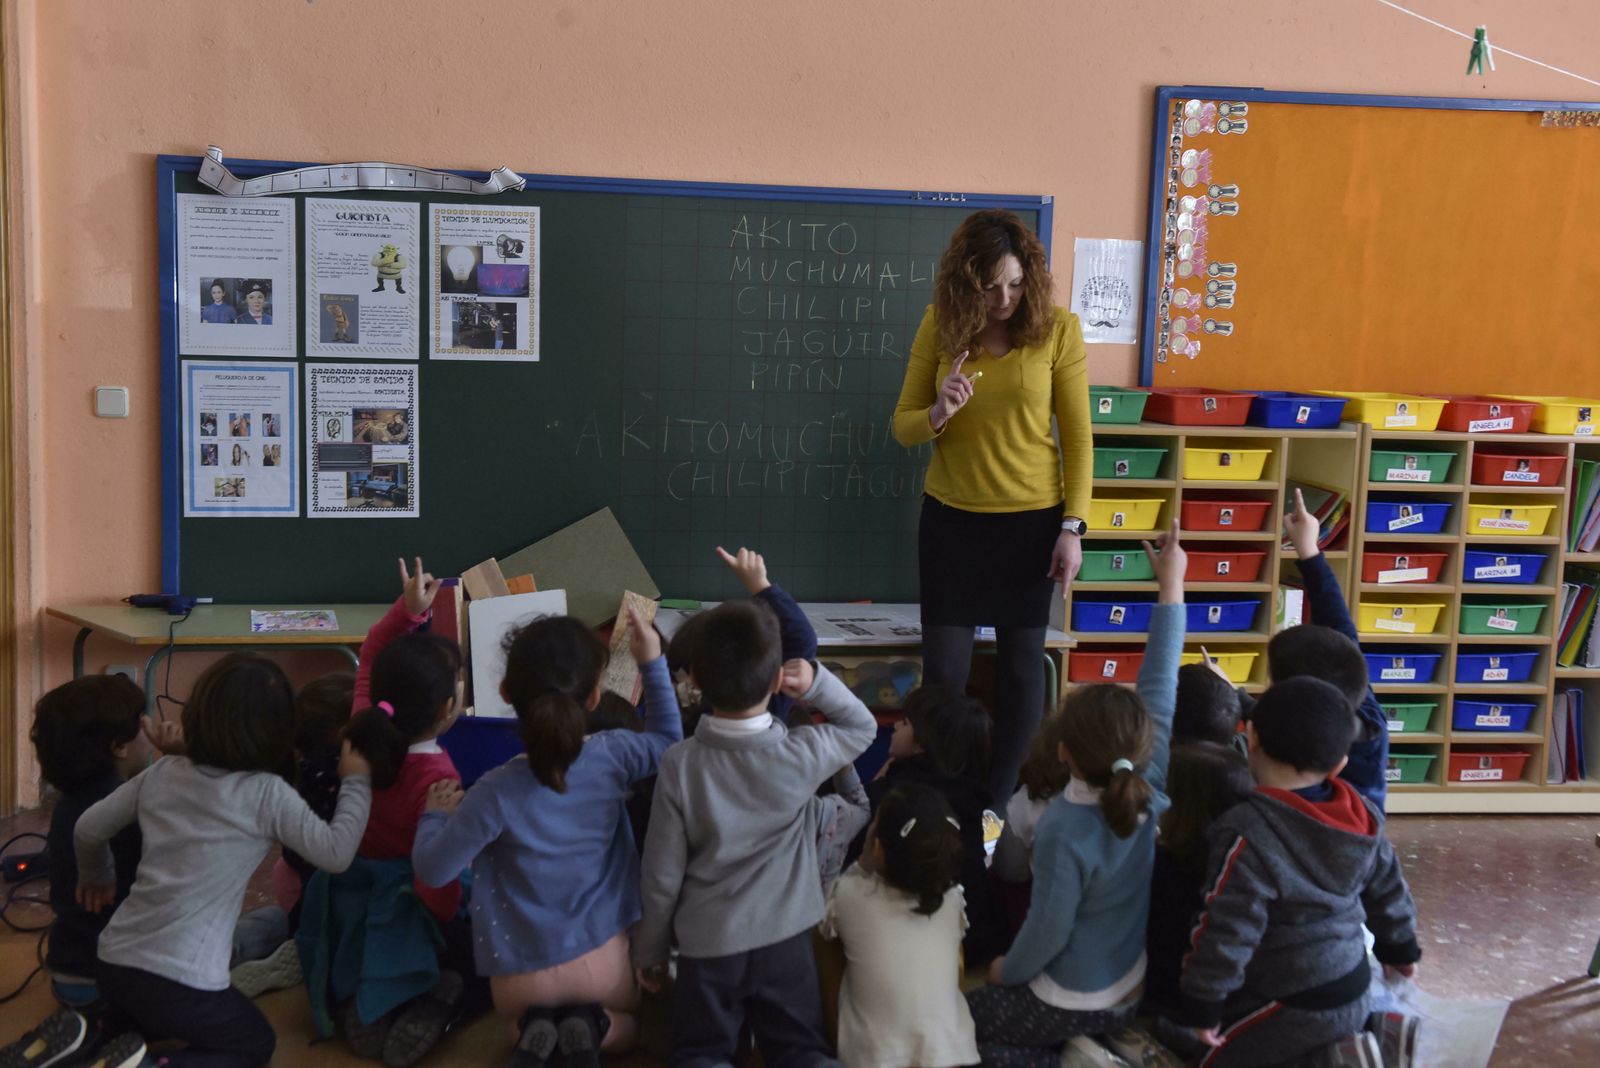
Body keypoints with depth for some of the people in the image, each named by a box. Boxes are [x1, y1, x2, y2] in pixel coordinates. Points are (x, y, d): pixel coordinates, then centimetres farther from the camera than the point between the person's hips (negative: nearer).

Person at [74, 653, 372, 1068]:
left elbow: (88, 829, 16)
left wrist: (97, 877, 36)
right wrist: (356, 781, 2)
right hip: (181, 982, -6)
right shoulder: (267, 794, -12)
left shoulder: (163, 773, 4)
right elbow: (336, 853, -10)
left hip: (115, 961, 7)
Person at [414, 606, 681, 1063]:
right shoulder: (613, 756, -16)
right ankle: (590, 1028, -3)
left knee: (518, 1019, 34)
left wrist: (435, 814, 3)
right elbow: (668, 739, 7)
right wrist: (653, 665, 5)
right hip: (600, 958, 1)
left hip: (524, 973, -1)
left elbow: (433, 869, -15)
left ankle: (533, 1032, -2)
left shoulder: (498, 792, -24)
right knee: (624, 1024, 32)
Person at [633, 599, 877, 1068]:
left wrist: (648, 949, 7)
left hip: (707, 942, 0)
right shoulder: (801, 755, -16)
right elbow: (862, 727, 7)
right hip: (785, 938, 1)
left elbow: (663, 872, -8)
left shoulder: (680, 763, -16)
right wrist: (817, 683, -9)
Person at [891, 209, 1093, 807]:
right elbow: (903, 428, -1)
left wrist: (1072, 526, -8)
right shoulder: (940, 326, -5)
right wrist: (937, 414, -23)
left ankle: (1000, 805, 26)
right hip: (951, 518, 1)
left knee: (1022, 663, 9)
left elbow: (1077, 437, -3)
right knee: (943, 668, 3)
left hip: (1031, 520, -1)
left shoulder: (1057, 329, -8)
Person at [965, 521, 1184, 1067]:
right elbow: (1159, 684, -10)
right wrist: (1171, 586, -6)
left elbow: (1048, 931, -22)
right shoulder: (1152, 788, -15)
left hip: (1075, 1007, -8)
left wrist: (1008, 970, -1)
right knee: (989, 1008, 29)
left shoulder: (1064, 830, -31)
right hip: (1134, 992, 8)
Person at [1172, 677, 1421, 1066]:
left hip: (1293, 1008, -7)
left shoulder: (1250, 835, -25)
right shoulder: (1362, 819, -4)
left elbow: (1229, 928, -23)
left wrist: (1204, 1002, -13)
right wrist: (1400, 948, 28)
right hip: (1352, 993, 7)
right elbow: (1387, 893, 11)